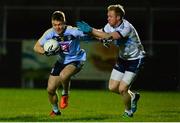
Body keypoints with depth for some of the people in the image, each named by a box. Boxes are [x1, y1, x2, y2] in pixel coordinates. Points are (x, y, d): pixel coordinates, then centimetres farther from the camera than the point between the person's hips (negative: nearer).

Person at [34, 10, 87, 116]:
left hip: (76, 60, -5)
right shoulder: (50, 33, -14)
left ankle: (65, 95, -4)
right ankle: (56, 111, 34)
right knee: (50, 90, 4)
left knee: (63, 75, -37)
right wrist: (46, 52, -25)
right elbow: (36, 47, -6)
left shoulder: (72, 31, -26)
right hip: (61, 61, 5)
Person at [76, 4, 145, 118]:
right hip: (123, 58, 8)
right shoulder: (110, 25, -6)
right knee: (112, 87, 3)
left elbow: (109, 36, -43)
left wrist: (90, 30, -44)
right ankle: (132, 97, 31)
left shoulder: (126, 28, -31)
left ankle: (128, 111, 16)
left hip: (135, 59, -8)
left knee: (122, 89, -11)